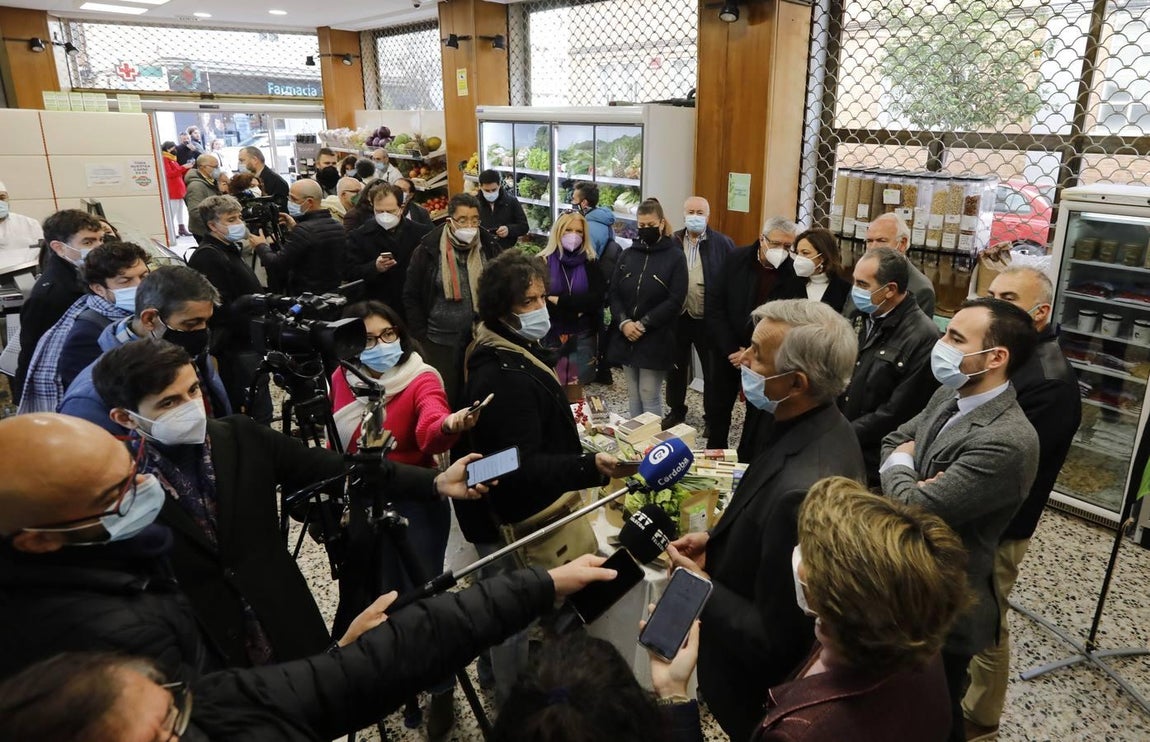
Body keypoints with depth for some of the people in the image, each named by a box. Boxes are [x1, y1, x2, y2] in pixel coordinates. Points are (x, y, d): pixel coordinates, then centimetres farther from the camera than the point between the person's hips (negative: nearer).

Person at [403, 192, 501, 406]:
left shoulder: (489, 247, 1)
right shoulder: (429, 249, -5)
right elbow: (411, 296, 0)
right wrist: (421, 335, -3)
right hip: (440, 340, -2)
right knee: (444, 399, 7)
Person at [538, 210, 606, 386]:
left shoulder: (590, 263, 3)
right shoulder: (543, 262, -3)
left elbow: (598, 297, -10)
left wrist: (559, 301, -14)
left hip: (583, 338, 1)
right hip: (550, 337, -1)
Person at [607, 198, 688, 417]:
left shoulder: (675, 257, -4)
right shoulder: (627, 255, 9)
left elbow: (675, 301, -11)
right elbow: (614, 293, 5)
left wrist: (643, 324, -15)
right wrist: (624, 322, -12)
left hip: (656, 340, -4)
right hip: (626, 337, 4)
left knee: (650, 395, -2)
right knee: (633, 395, 12)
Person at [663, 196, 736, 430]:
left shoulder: (723, 244, -5)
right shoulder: (672, 242, 2)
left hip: (709, 319, -3)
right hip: (678, 317, 3)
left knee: (713, 370, 9)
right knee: (676, 366, 17)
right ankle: (676, 410, 35)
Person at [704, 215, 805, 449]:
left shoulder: (794, 273, -9)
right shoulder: (736, 259, -6)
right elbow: (713, 305, -7)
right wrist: (730, 349, -12)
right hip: (727, 353, 2)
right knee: (717, 410, 12)